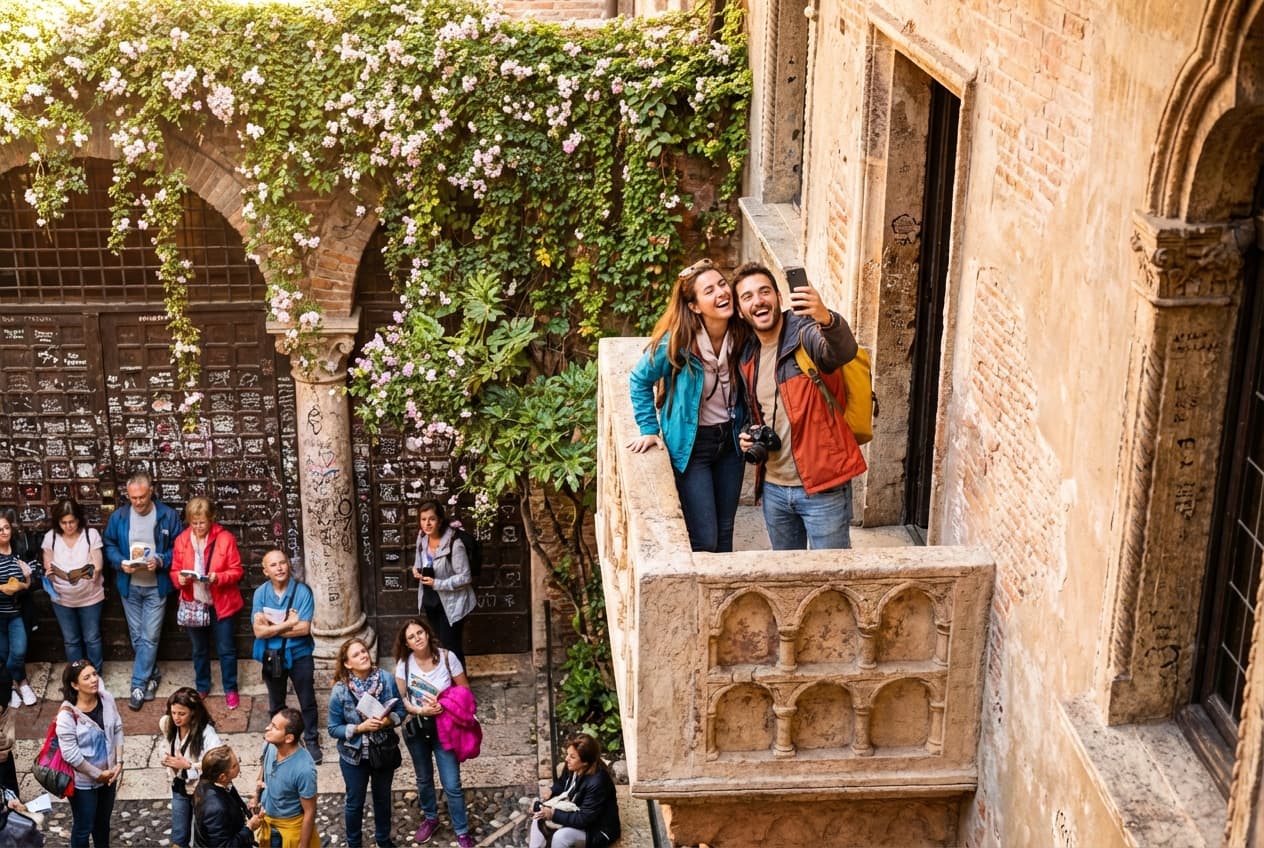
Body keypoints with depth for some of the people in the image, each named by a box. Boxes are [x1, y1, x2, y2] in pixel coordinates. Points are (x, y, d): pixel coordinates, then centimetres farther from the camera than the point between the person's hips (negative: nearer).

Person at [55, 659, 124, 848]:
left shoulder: (106, 699, -10)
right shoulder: (67, 714, -27)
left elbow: (117, 730, 1)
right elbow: (70, 754, -24)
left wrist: (119, 763, -8)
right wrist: (97, 774, -16)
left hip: (108, 774, 5)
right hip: (83, 781, -5)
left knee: (103, 822, 25)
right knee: (83, 828, 13)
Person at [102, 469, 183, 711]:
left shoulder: (168, 516, -9)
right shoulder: (118, 517, -3)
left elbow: (178, 548, -4)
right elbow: (109, 546, 6)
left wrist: (160, 561, -22)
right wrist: (121, 563, -14)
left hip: (156, 586, -3)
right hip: (129, 586, 3)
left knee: (149, 637, -4)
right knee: (137, 636, 12)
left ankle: (138, 686, 2)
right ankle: (151, 675, 30)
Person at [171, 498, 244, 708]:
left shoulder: (225, 538, -11)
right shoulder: (181, 540, -1)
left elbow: (237, 571, -8)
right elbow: (174, 571, 5)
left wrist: (219, 578, -26)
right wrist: (179, 578, -18)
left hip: (221, 604, -3)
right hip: (193, 603, 3)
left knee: (226, 649, 5)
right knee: (199, 649, 18)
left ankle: (230, 690, 19)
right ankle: (202, 687, 33)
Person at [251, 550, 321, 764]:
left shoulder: (302, 591, -17)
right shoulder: (261, 593, -11)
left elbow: (304, 629, -23)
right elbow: (259, 631, -18)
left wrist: (273, 627, -18)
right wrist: (288, 624, -23)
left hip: (299, 655, -2)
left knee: (308, 702, 11)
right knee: (276, 704, 20)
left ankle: (312, 742, 29)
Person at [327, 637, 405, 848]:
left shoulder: (386, 679, -16)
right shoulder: (340, 691, -21)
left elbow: (400, 710, -5)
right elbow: (334, 729, -14)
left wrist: (388, 720, -25)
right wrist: (360, 728, -27)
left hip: (385, 751, 2)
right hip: (354, 756, -2)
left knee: (383, 798, 23)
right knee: (355, 802, 18)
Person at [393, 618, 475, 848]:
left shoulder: (447, 657, -17)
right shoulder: (403, 664, -11)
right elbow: (401, 700, -6)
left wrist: (444, 704, -24)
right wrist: (422, 710, -23)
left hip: (444, 728, -2)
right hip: (415, 729, 2)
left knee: (452, 784, -1)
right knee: (424, 778, 22)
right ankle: (430, 818, 45)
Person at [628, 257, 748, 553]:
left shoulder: (742, 334, -12)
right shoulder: (676, 342, -22)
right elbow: (639, 381, -5)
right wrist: (650, 429, -6)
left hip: (731, 440, 4)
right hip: (691, 445, -4)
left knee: (724, 534, 15)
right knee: (704, 540, -6)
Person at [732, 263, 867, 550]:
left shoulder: (806, 334, -12)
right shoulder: (748, 357, 8)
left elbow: (843, 351, -36)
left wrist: (826, 319, -57)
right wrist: (749, 437, 3)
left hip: (822, 486, -7)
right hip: (774, 488, 7)